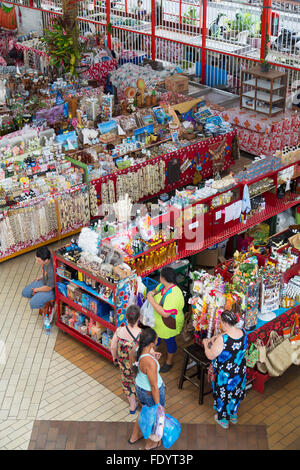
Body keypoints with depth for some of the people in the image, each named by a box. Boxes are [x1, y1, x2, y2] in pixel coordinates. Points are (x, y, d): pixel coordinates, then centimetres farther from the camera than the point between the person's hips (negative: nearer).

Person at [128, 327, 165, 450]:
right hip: (153, 393, -7)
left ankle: (134, 436, 55)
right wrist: (158, 405, -14)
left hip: (140, 388, 7)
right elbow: (154, 386, -27)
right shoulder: (150, 363, -40)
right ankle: (150, 443, 49)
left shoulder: (134, 350, -18)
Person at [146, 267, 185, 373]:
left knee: (170, 342, 19)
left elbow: (165, 314, -38)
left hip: (168, 326, -7)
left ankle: (169, 362, 43)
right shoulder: (162, 285, -10)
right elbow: (156, 291, 12)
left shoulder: (174, 295, -38)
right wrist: (152, 293, -13)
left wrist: (152, 301, -34)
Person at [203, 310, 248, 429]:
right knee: (236, 392, 28)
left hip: (225, 374, -6)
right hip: (240, 371, 6)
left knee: (223, 394, 20)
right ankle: (233, 415, 51)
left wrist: (206, 344, -5)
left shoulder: (222, 339, -33)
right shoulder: (243, 333, -13)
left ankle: (223, 420, 41)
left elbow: (210, 356, -21)